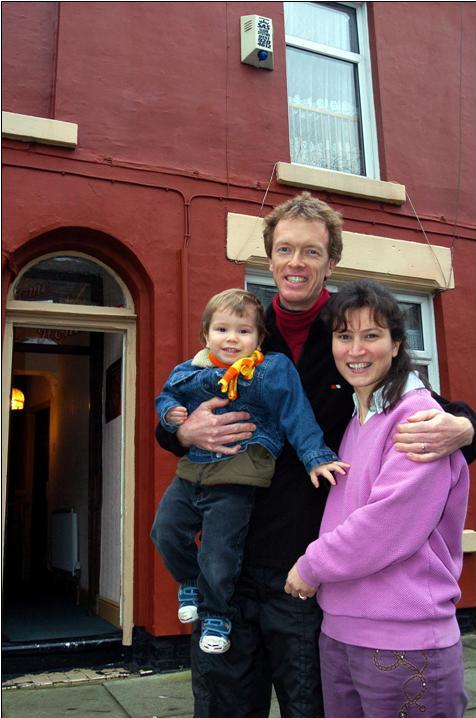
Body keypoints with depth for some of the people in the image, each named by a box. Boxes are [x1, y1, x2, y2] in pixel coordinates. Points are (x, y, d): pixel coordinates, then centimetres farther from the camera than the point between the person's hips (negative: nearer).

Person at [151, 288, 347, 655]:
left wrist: (316, 456, -15)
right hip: (192, 471, 5)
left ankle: (215, 614, 28)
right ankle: (190, 584, 37)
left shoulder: (273, 371, -7)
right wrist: (170, 413, -3)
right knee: (166, 531, 7)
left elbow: (297, 415, -9)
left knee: (219, 553, -2)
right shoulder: (190, 372, 5)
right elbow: (166, 396, 20)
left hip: (234, 483, -5)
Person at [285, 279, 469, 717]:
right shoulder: (353, 420, 11)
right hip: (338, 631, 8)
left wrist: (312, 566, -11)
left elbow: (391, 524, -23)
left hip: (405, 643, -8)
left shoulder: (419, 415, -15)